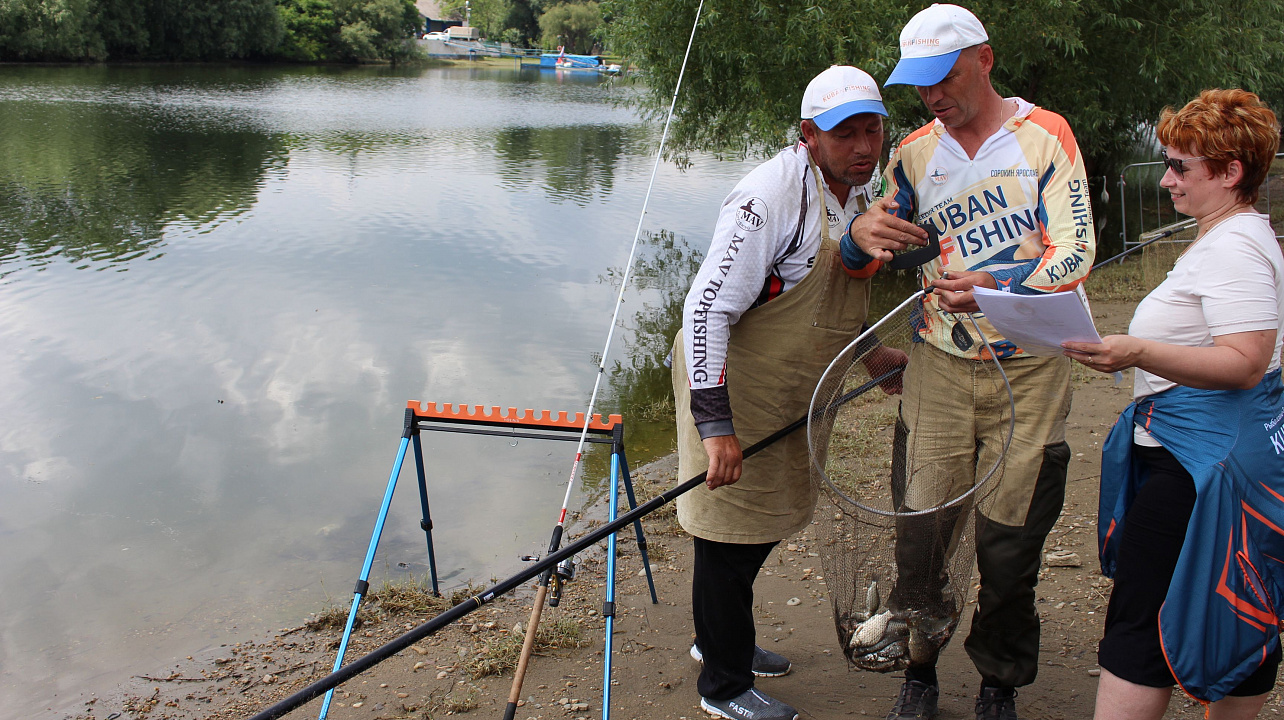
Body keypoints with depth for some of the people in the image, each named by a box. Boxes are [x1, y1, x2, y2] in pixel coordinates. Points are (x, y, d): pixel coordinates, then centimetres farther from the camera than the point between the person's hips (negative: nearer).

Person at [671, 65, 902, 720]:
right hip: (729, 379, -9)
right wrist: (714, 424, -33)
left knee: (768, 518, 22)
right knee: (732, 526, 2)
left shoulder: (862, 187, 3)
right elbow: (707, 309, -29)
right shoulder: (771, 194, -26)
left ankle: (720, 638, 44)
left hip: (791, 391, 9)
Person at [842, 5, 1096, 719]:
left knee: (1009, 545, 3)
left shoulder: (1044, 134, -3)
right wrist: (863, 236, -16)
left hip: (1030, 370, -2)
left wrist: (996, 291, -29)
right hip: (941, 365, 2)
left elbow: (1076, 250, -11)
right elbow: (868, 258, 9)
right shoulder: (915, 152, 8)